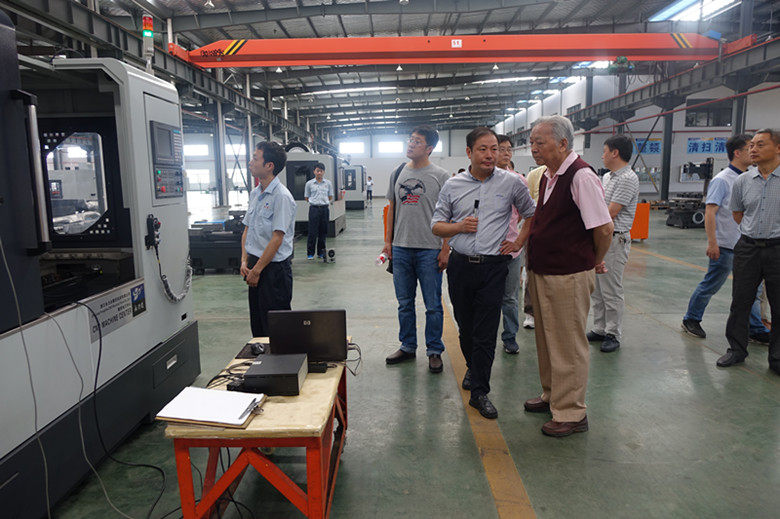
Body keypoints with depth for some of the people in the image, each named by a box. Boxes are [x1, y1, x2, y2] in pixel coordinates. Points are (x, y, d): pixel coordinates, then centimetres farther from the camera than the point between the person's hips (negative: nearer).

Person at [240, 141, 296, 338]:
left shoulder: (281, 196, -15)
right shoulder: (254, 194, 10)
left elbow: (276, 239, -18)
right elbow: (247, 229, 15)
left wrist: (257, 270, -15)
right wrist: (244, 261, 2)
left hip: (274, 268, -8)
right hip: (255, 266, 8)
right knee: (257, 324, 17)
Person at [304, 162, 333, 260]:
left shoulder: (328, 183, 5)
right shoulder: (309, 184, 2)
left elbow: (330, 197, 12)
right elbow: (306, 198, 9)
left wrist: (323, 201, 4)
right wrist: (314, 201, 4)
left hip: (324, 208, 2)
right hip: (314, 209, -2)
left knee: (323, 231, 7)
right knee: (312, 232, -3)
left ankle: (321, 252, 18)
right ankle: (310, 253, 5)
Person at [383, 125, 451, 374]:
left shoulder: (440, 176, -3)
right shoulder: (398, 173, 10)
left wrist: (445, 249, -10)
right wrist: (388, 240, 10)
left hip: (429, 250, -4)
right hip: (401, 248, 4)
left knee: (433, 305, 3)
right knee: (404, 303, 14)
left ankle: (434, 351, 17)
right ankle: (408, 346, 28)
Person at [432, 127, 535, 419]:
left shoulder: (511, 182, 1)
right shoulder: (452, 186, 5)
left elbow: (532, 215, 13)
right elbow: (436, 225, 8)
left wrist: (518, 243, 3)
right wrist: (459, 227, -9)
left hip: (493, 266, -2)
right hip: (460, 265, 3)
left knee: (486, 332, -3)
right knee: (465, 326, 15)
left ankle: (479, 392, 9)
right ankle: (473, 368, 40)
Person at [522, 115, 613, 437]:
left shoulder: (581, 176, -19)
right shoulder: (548, 176, 10)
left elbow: (604, 228, -19)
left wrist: (595, 263, -4)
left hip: (568, 276, -9)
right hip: (542, 272, 9)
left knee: (568, 345, 3)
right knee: (547, 339, 20)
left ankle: (571, 414, 18)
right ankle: (552, 396, 38)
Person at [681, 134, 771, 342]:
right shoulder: (722, 180, -14)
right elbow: (710, 212, -20)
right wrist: (712, 242, -24)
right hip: (726, 246, -8)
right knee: (710, 286, 3)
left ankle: (756, 329, 23)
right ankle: (691, 319, 19)